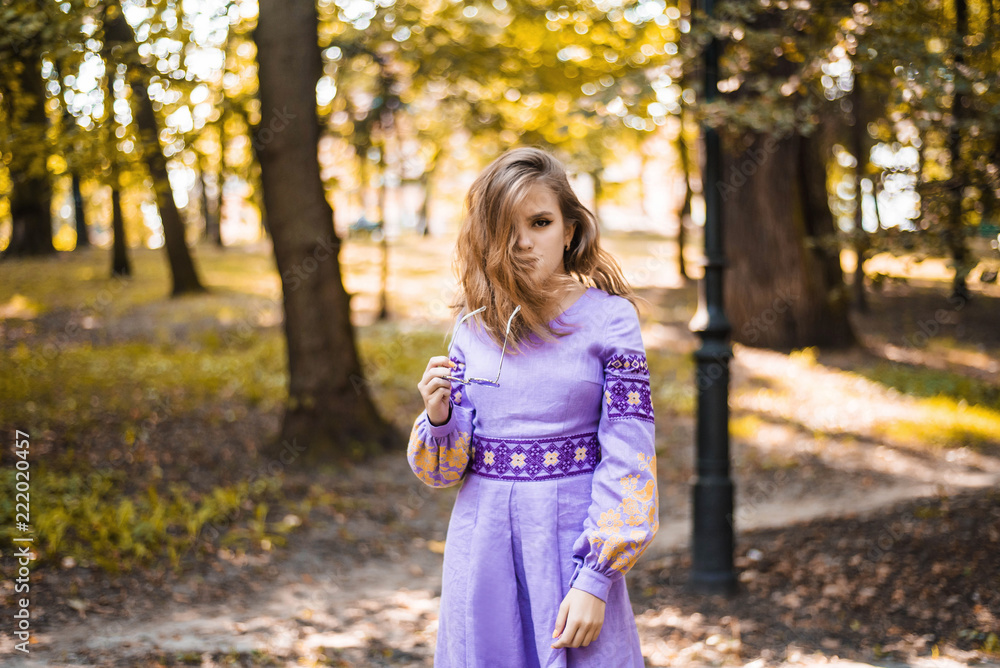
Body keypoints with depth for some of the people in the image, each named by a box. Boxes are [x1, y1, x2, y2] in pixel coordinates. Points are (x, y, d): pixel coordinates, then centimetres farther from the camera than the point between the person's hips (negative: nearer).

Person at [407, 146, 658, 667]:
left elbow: (627, 461, -9)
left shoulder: (608, 318, -6)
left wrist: (596, 579, -15)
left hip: (574, 540, -3)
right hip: (482, 542, 3)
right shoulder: (473, 324, 4)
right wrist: (439, 417, -13)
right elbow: (447, 467, 8)